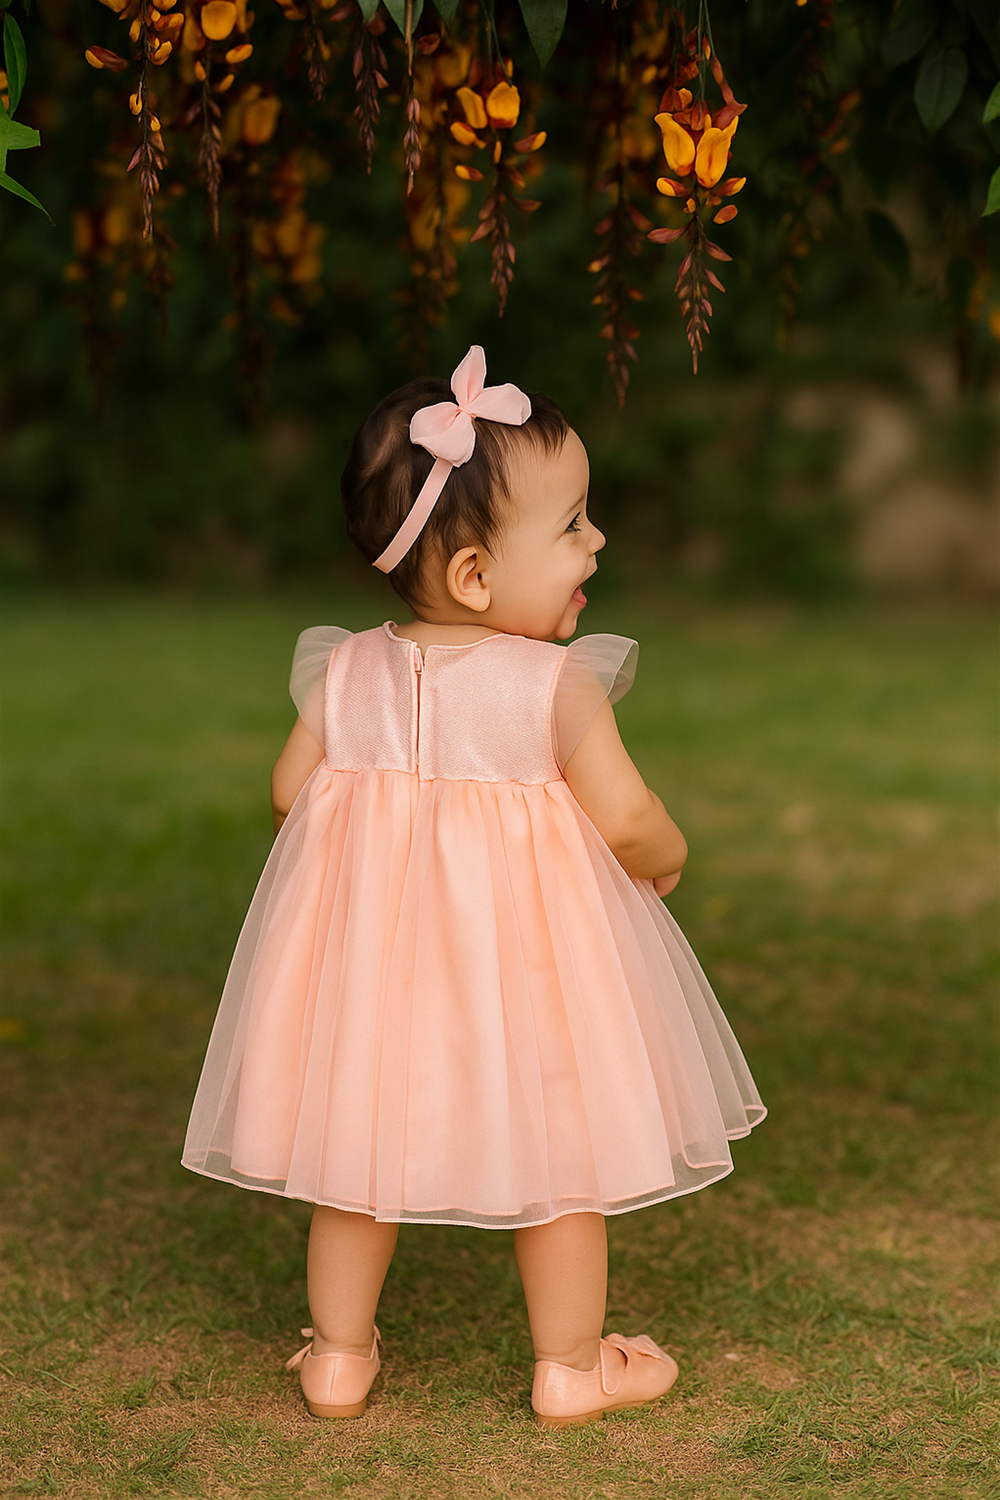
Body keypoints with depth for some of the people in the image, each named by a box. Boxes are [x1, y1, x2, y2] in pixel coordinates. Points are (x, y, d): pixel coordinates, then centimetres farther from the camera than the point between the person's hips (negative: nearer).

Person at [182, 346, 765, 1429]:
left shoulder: (347, 672, -3)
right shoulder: (558, 684, -16)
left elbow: (291, 792, 1)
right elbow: (623, 819, -19)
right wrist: (665, 855, 3)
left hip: (364, 940, 4)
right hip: (523, 950, -4)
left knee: (356, 1149, 19)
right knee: (557, 1154, 13)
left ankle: (339, 1357, 29)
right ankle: (570, 1368, 24)